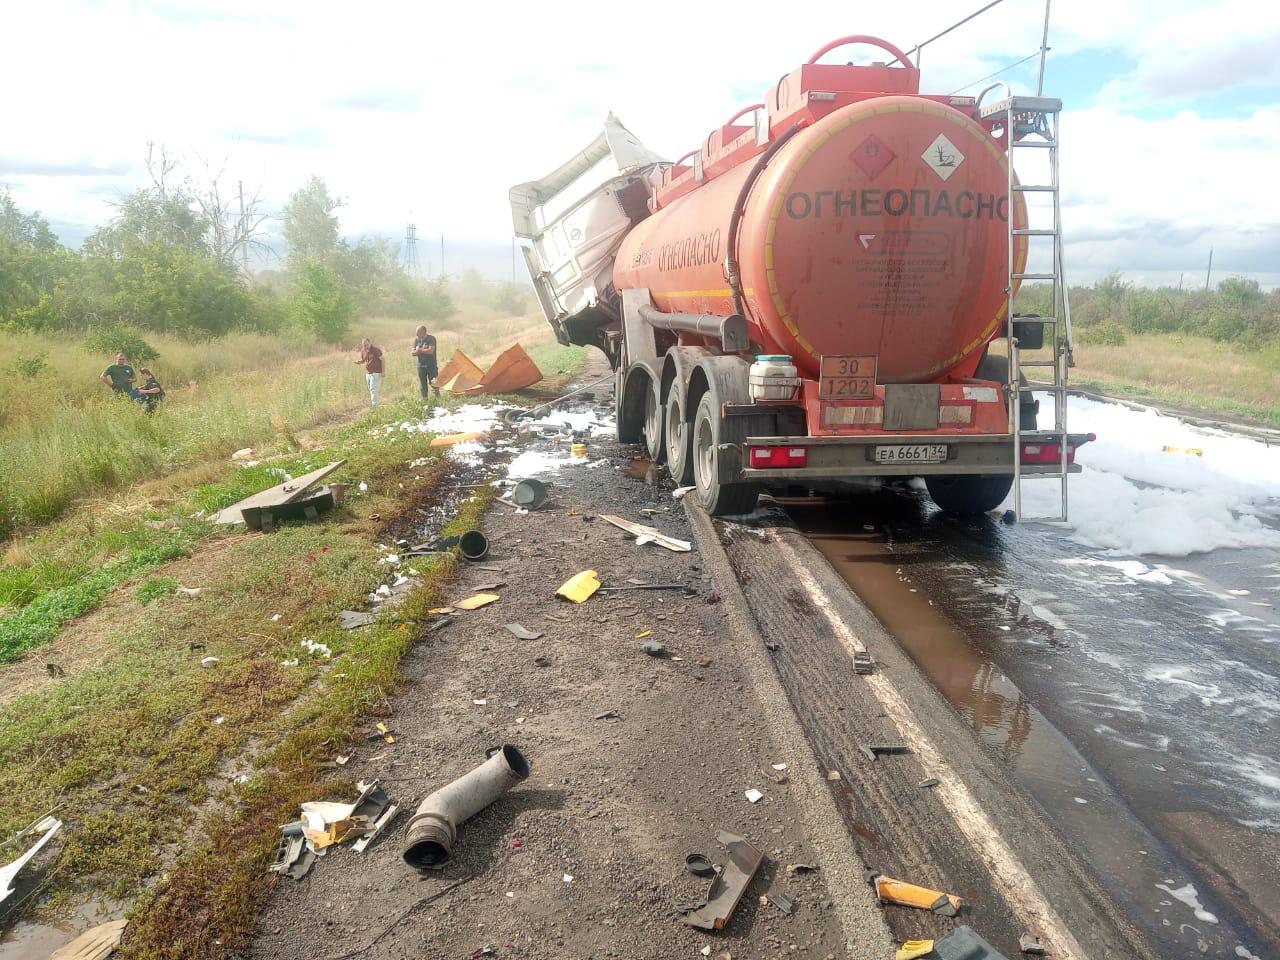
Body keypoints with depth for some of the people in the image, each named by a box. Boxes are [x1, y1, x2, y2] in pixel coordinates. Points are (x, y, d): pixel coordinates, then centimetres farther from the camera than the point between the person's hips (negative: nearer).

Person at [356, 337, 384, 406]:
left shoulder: (376, 350, -12)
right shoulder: (363, 351, 5)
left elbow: (382, 360, -9)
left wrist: (383, 372, -14)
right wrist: (359, 361, -6)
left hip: (376, 373, -7)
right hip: (368, 373, 7)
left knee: (373, 389, -15)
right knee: (371, 390, 11)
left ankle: (374, 405, -15)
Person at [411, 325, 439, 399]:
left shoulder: (431, 339, -11)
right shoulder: (416, 339, 6)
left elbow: (431, 351, -23)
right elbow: (413, 352, 2)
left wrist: (420, 350, -12)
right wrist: (423, 350, -16)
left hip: (431, 365, -5)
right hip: (421, 365, 5)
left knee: (433, 383, -1)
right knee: (423, 384, 7)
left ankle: (438, 397, 16)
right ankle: (424, 399, 15)